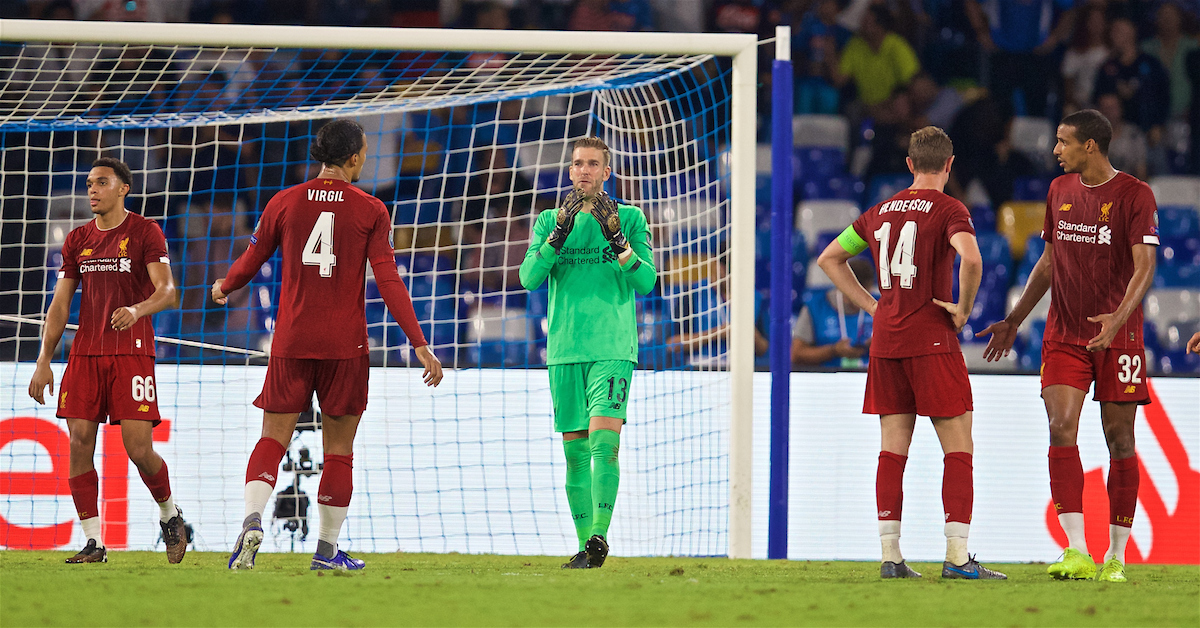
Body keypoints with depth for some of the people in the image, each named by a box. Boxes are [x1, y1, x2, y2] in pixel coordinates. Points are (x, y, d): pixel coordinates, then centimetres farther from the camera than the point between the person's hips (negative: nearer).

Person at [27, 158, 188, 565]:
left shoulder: (146, 233, 0)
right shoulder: (78, 240, 14)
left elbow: (166, 291, -10)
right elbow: (60, 304, 14)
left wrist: (137, 310, -31)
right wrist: (44, 361, 6)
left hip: (132, 353, -4)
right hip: (85, 354, 4)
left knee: (139, 449, -12)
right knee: (79, 443, -7)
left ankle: (169, 514, 17)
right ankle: (94, 543, -2)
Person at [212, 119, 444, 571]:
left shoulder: (284, 203, 3)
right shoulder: (370, 211, -2)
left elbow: (249, 263, 12)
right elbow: (388, 282, -8)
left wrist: (223, 288, 34)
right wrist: (420, 345, -7)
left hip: (291, 342, 1)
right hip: (345, 346, -1)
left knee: (273, 438, 3)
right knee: (339, 449, 8)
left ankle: (253, 519, -22)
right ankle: (327, 549, 11)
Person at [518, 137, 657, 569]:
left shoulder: (630, 218, 7)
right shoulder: (550, 220, 13)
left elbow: (646, 281, -1)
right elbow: (529, 277, -1)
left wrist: (616, 239, -14)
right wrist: (560, 232, -12)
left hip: (613, 348, -3)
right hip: (565, 350, 3)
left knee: (603, 437, -19)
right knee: (575, 450, 3)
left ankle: (599, 534, -27)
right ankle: (586, 544, 9)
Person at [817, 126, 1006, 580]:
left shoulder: (880, 213, 13)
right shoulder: (948, 210, -6)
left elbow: (829, 259, 22)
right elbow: (970, 258, -25)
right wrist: (963, 308, -10)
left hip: (885, 339, 6)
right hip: (932, 340, -6)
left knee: (893, 449, 7)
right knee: (958, 448, -2)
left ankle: (890, 555, 4)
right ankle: (957, 556, -9)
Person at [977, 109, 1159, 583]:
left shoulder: (1135, 196, -6)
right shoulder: (1060, 190, 11)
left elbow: (1144, 267, -13)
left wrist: (1118, 318, -29)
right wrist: (1015, 321, 20)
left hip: (1117, 335, -4)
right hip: (1064, 336, 4)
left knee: (1119, 438, 0)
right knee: (1062, 429, -12)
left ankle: (1116, 556, 9)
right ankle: (1076, 553, -16)